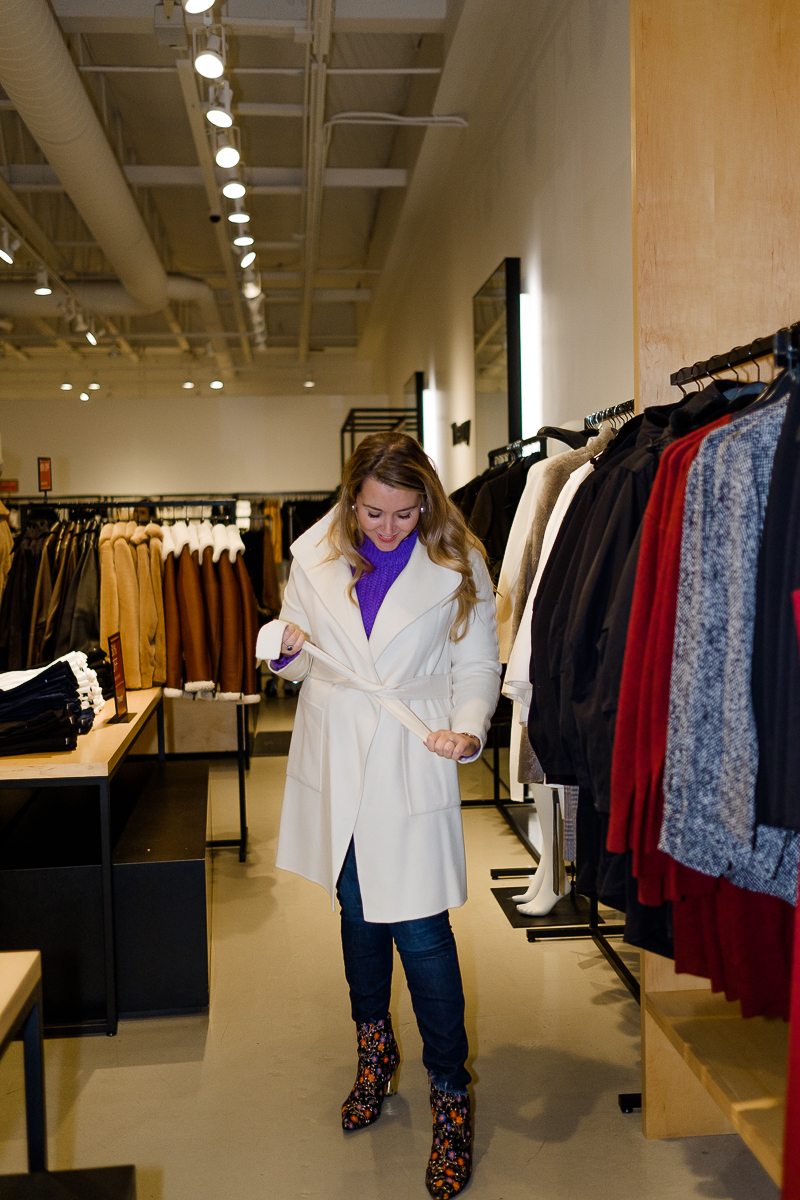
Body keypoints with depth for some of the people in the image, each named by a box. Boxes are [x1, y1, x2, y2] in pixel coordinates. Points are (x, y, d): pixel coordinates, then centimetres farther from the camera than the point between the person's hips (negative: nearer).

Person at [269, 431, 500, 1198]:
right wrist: (289, 652, -16)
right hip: (336, 760, 4)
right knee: (356, 907, 18)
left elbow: (477, 663, -2)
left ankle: (449, 1094, 15)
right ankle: (374, 1049, 42)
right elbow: (299, 665, 8)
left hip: (412, 763, -3)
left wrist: (469, 727, -21)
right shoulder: (316, 557, 0)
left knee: (420, 929, -4)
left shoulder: (457, 562, -6)